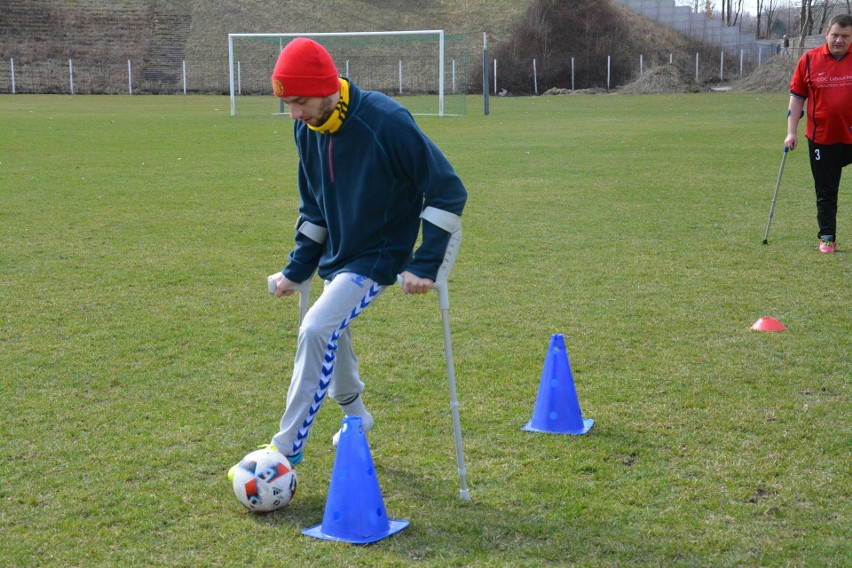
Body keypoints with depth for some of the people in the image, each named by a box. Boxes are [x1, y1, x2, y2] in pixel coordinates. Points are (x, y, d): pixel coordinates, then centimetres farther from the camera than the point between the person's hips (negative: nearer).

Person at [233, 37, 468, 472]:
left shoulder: (386, 122, -25)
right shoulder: (307, 129, -4)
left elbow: (448, 190, -19)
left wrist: (424, 265, -21)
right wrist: (297, 269, 6)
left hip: (377, 257, -7)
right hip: (335, 257, 7)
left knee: (316, 330, -22)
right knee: (331, 339, 15)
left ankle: (287, 449, -13)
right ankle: (355, 416, 43)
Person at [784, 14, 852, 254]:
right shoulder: (809, 60, 1)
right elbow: (797, 97, 5)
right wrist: (792, 132, 0)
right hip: (822, 138, 1)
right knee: (825, 191, 8)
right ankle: (827, 237, 18)